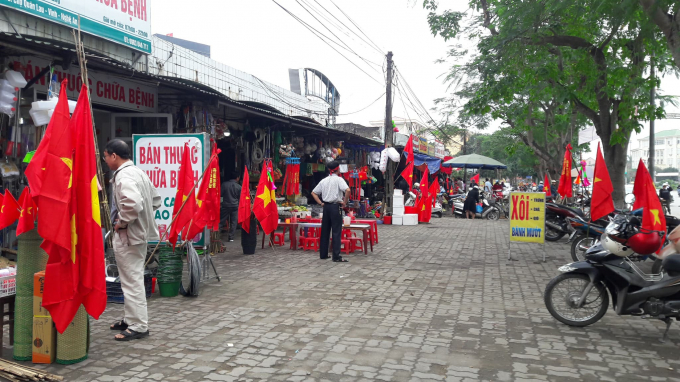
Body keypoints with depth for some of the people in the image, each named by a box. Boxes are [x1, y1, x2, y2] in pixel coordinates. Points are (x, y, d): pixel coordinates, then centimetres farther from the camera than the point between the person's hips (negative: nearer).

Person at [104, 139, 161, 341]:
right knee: (133, 280, 19)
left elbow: (133, 204, -34)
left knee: (132, 282, -2)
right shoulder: (138, 172, 13)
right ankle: (131, 319, 30)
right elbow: (156, 200, 19)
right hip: (139, 233, 10)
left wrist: (121, 222, -19)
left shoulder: (123, 176, -18)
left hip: (127, 236, -10)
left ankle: (138, 326, 5)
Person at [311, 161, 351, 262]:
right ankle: (336, 257, -6)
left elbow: (313, 193, 15)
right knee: (336, 231, -4)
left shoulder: (324, 181, 12)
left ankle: (323, 254, 18)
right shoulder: (339, 179, -6)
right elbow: (347, 190, -23)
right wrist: (344, 202, -12)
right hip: (335, 206, -6)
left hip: (326, 206, 6)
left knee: (325, 231, 12)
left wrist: (320, 203, 11)